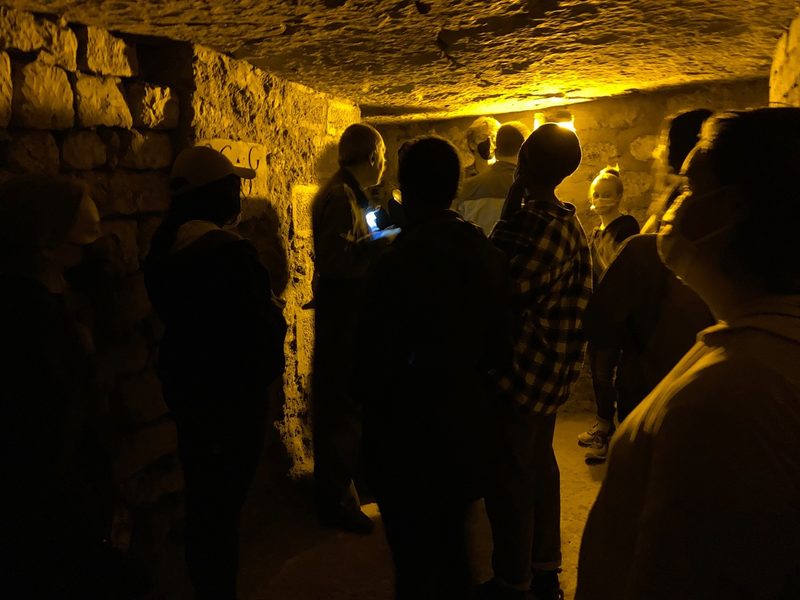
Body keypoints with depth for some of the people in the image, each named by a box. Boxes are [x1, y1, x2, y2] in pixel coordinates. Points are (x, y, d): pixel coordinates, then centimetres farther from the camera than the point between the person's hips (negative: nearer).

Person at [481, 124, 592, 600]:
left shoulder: (536, 223, -22)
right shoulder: (570, 224, 10)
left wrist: (505, 217, -15)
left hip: (521, 369, -10)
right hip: (549, 372, 10)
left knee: (509, 475, 3)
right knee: (539, 463, 20)